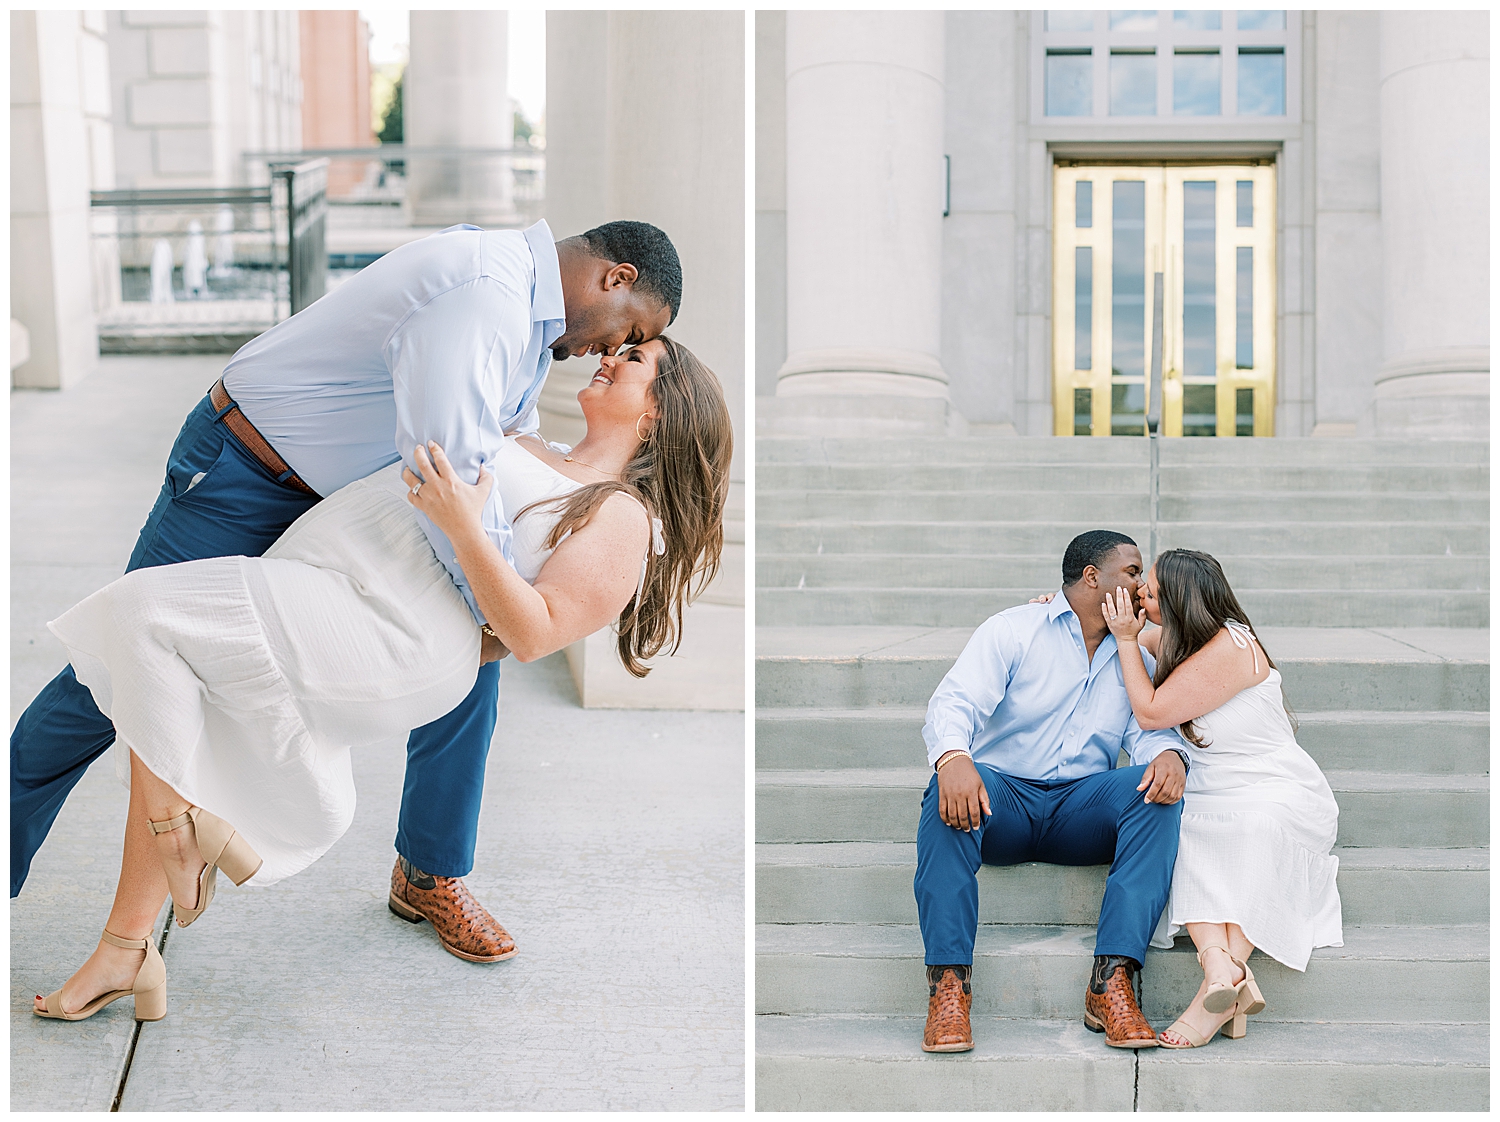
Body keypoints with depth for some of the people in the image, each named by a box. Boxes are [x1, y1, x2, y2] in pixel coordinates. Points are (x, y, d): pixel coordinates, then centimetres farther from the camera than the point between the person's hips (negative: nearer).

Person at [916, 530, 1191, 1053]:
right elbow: (955, 701, -11)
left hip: (1083, 809, 3)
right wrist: (954, 757, -35)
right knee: (952, 787, -36)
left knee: (1158, 790, -26)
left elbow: (1148, 729, 5)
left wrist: (1169, 753, -22)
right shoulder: (1013, 629, 4)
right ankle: (949, 985, -38)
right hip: (1004, 798, -3)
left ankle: (1112, 983, -35)